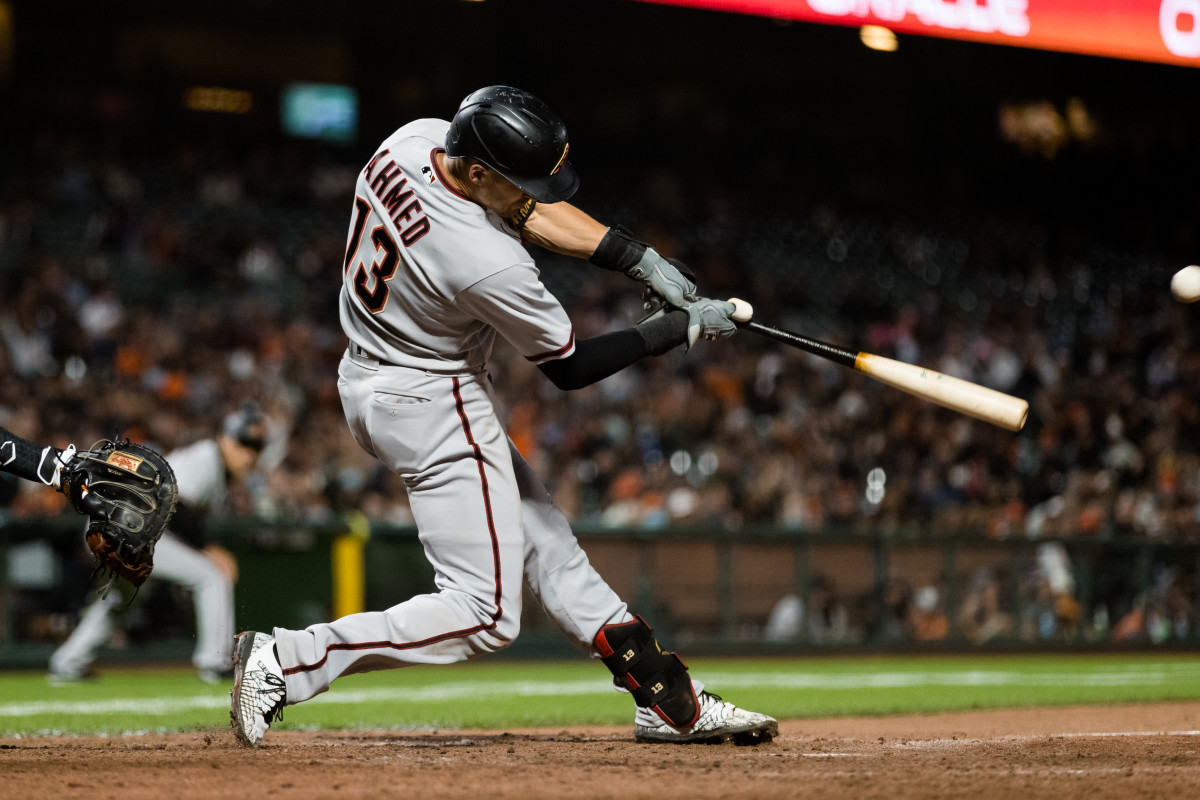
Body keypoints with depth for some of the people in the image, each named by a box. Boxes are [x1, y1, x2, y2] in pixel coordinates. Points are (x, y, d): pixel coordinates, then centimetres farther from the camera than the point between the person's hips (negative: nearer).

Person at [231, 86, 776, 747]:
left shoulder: (415, 139, -10)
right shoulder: (488, 264, -32)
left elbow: (531, 212, 5)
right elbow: (570, 368, -16)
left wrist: (640, 259, -1)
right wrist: (680, 329, -7)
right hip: (433, 410, -10)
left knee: (542, 539, 16)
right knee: (485, 617, -6)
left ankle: (668, 699, 23)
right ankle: (284, 662, -9)